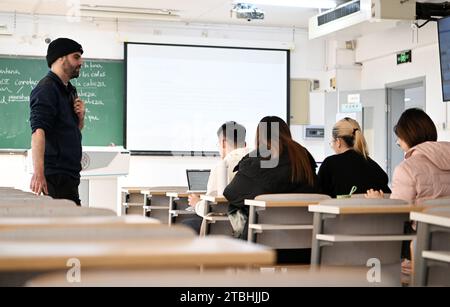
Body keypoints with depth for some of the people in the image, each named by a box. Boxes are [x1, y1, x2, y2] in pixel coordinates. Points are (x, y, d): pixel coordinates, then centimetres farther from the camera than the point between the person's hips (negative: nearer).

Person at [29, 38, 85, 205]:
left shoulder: (69, 90, 19)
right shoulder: (46, 88, -11)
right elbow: (38, 131, -23)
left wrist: (80, 116, 5)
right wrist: (38, 172, -35)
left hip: (68, 172, 9)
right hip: (55, 174, -9)